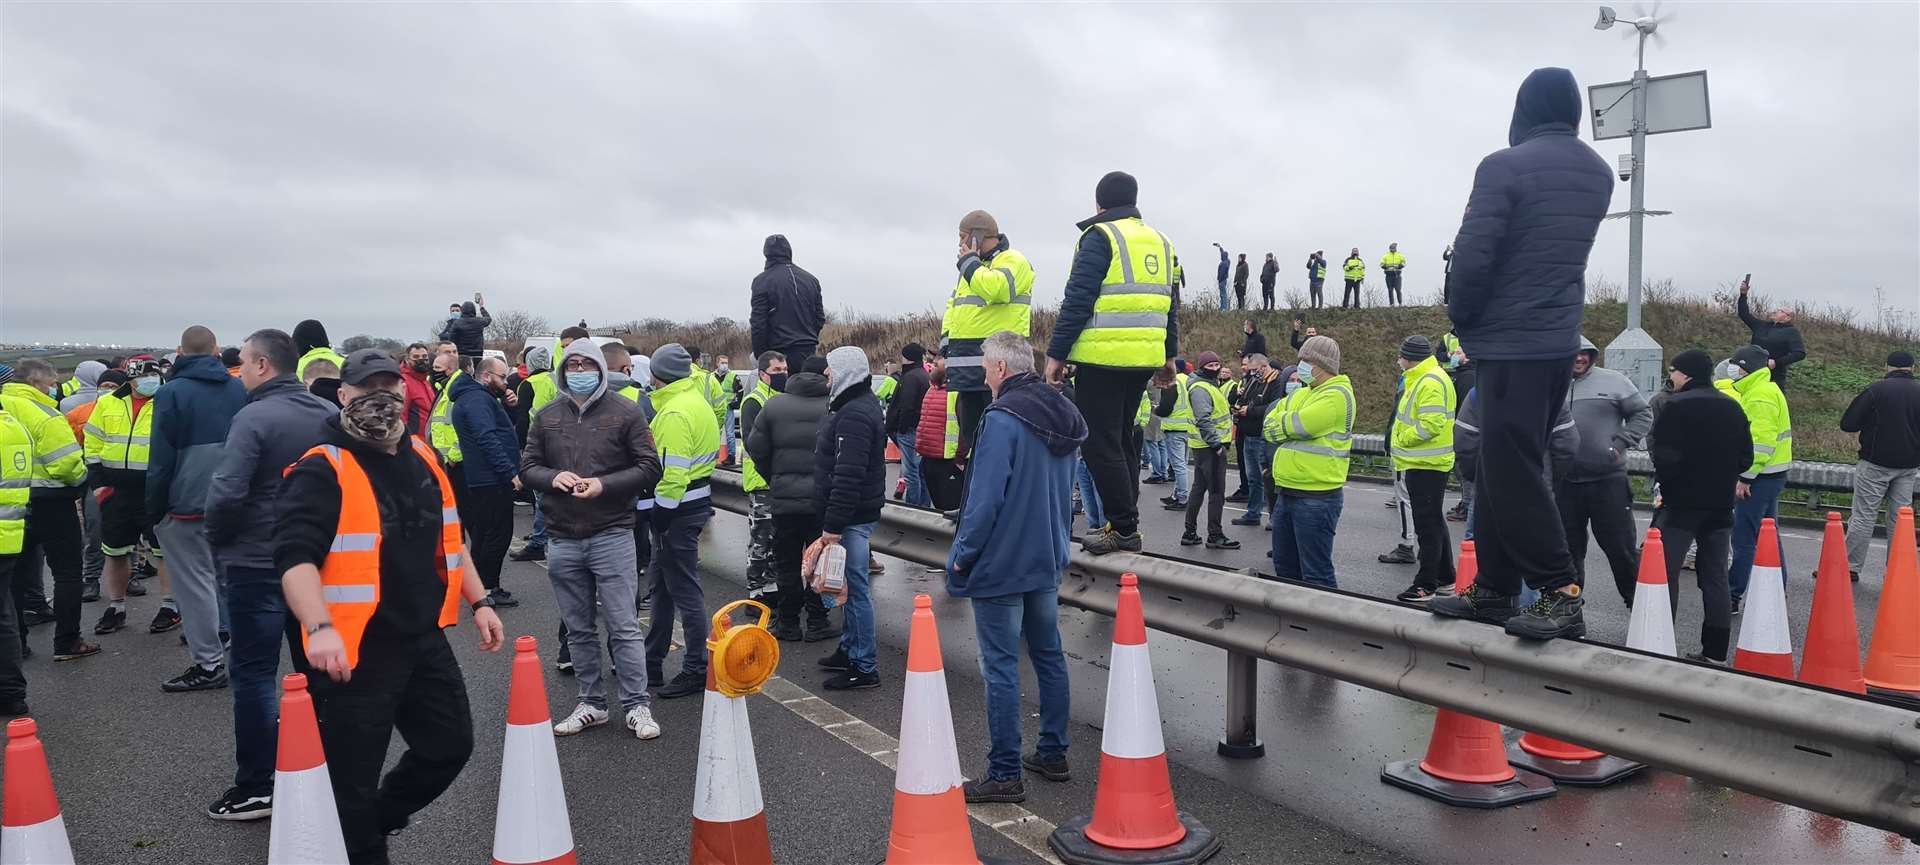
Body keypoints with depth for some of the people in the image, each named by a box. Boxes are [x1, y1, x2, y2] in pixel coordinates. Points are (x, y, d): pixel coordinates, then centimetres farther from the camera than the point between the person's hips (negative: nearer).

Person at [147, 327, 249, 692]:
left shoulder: (172, 393, -9)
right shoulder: (239, 389, 6)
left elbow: (162, 459, -10)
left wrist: (154, 510, -2)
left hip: (189, 506, -5)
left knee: (195, 582, -1)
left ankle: (209, 663, 1)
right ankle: (228, 640, 22)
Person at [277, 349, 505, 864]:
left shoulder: (422, 459, 10)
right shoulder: (322, 470, -13)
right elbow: (294, 555, -23)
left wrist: (478, 602, 17)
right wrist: (320, 627, -35)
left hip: (425, 641, 7)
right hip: (354, 651, -7)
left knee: (451, 746, 19)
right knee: (353, 780, 3)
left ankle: (375, 822, 40)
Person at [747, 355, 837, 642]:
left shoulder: (774, 405, 1)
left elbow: (756, 449, 2)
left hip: (784, 497, 2)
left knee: (787, 563, 12)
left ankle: (788, 623, 18)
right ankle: (817, 623, 14)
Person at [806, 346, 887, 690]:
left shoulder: (854, 414, -19)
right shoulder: (861, 405, 16)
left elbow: (848, 477, -25)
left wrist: (833, 526, -24)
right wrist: (833, 522, 22)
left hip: (852, 517, -11)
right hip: (856, 514, 11)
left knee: (854, 587, -5)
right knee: (849, 584, 19)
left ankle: (864, 667, 0)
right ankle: (849, 649, 31)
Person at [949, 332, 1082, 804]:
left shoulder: (1003, 419, -19)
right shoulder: (1064, 418, 8)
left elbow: (986, 499, -22)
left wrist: (962, 554, -11)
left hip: (1001, 564, -8)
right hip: (1048, 560, 9)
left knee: (1000, 666, -1)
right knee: (1049, 655, 17)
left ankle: (1005, 774, 5)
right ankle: (1053, 754, 26)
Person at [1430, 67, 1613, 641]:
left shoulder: (1505, 167, -12)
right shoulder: (1598, 174, 13)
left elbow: (1472, 253, -16)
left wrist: (1461, 316, -1)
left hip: (1508, 340, -8)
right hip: (1561, 340, 8)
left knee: (1510, 469, -6)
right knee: (1503, 465, 13)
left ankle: (1560, 594, -8)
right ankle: (1494, 591, 18)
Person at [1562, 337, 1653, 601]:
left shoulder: (1614, 382, 2)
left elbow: (1643, 414, 4)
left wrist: (1621, 443, -6)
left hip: (1608, 480, -2)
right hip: (1566, 482, 2)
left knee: (1620, 545, 3)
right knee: (1568, 544, 12)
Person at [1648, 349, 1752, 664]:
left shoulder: (1676, 406, -12)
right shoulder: (1732, 408, 9)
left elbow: (1666, 457, -18)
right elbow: (1746, 458, 11)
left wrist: (1663, 485, -1)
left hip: (1682, 504, -7)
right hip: (1720, 505, 7)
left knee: (1666, 573, -1)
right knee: (1715, 577, 10)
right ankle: (1715, 652, 13)